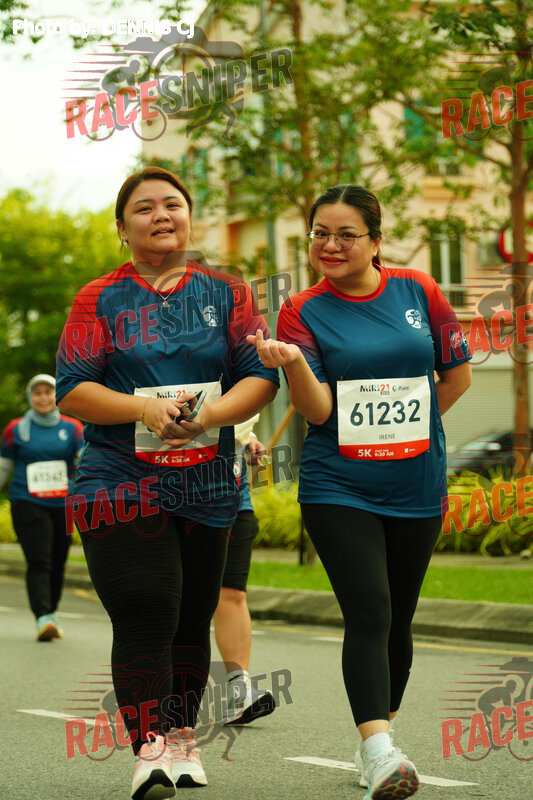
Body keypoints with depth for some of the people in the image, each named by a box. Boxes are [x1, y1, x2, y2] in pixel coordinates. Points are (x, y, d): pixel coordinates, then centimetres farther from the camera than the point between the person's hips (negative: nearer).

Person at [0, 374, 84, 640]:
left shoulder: (71, 428, 8)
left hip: (63, 505, 2)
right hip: (28, 505, -2)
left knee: (57, 564, 6)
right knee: (38, 563, -14)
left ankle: (51, 615, 22)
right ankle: (43, 618, -23)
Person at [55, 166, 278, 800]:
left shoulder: (225, 293, 10)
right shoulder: (99, 300, 5)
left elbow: (260, 377, 3)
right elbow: (71, 390, -3)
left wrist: (210, 414, -17)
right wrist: (144, 409, -19)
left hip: (206, 486, 3)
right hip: (122, 482, -3)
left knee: (192, 619, 8)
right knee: (145, 616, -13)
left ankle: (181, 737, 23)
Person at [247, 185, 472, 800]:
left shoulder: (418, 291, 4)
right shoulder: (303, 312, -1)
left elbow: (457, 373, 13)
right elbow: (317, 409, -12)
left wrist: (402, 428, 12)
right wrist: (292, 362, -30)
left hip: (415, 489, 3)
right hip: (338, 489, -3)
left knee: (397, 621, 11)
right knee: (368, 612, -18)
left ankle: (377, 739, 28)